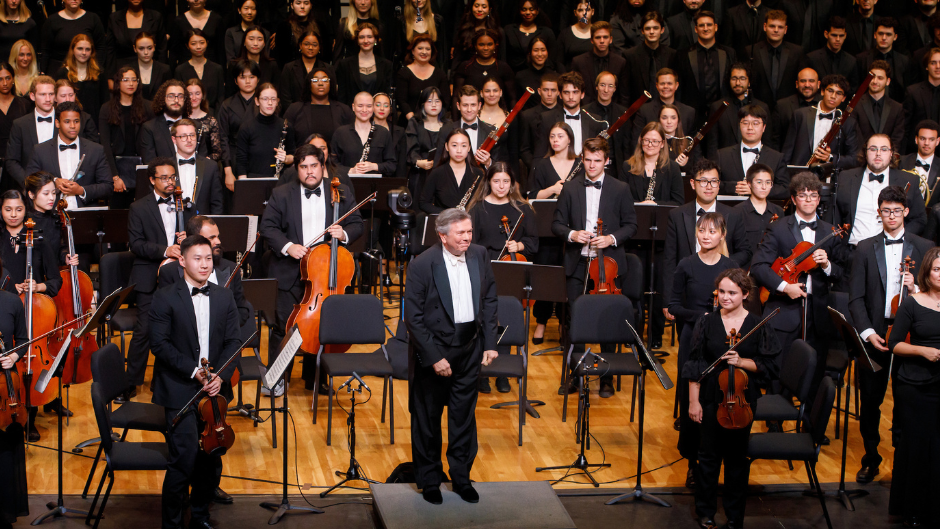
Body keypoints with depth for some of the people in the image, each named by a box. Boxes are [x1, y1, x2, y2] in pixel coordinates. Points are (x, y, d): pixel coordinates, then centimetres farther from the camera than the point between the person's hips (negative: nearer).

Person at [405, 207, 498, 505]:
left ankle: (461, 477, 28)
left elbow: (489, 300, 8)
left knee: (464, 416, 13)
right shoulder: (422, 265, -17)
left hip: (469, 348, 4)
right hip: (433, 349, -4)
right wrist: (434, 357, -18)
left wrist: (489, 343, 3)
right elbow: (413, 318, -16)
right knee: (427, 418, 9)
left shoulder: (479, 256, -2)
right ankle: (429, 481, 25)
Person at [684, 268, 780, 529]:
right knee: (709, 454, 9)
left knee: (737, 457, 8)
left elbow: (768, 365, -2)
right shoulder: (707, 323, -2)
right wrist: (693, 401, -3)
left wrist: (742, 362, -19)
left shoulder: (758, 326, -5)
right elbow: (695, 365, 0)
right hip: (711, 397, 1)